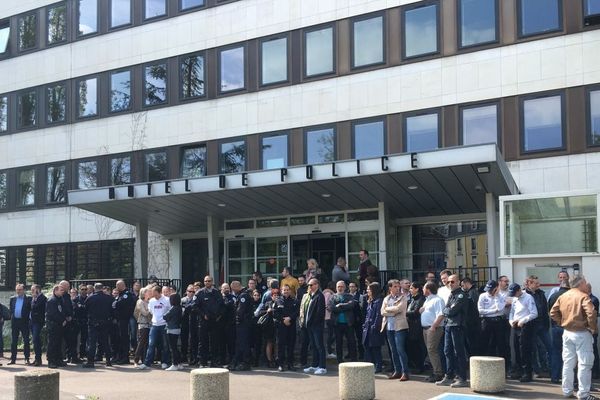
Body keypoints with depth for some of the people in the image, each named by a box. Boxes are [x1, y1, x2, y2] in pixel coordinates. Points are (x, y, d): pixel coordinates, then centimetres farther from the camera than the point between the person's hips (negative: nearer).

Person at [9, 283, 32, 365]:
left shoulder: (28, 299, -2)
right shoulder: (12, 299, 11)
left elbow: (31, 310, -3)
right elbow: (11, 310, 15)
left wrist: (27, 318, -9)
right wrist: (11, 318, 6)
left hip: (24, 322, -4)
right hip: (14, 322, 4)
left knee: (26, 341, -1)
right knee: (13, 341, 7)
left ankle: (27, 359, 4)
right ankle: (13, 359, 13)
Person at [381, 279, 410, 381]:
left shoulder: (403, 298, 0)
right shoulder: (386, 299, 14)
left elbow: (398, 308, -16)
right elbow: (382, 312, 2)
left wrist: (388, 309, -3)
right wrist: (394, 312, -9)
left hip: (399, 327, -5)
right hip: (389, 327, 5)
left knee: (400, 350, -10)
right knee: (393, 351, 10)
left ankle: (405, 372, -6)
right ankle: (397, 371, 18)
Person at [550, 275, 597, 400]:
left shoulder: (562, 296, 7)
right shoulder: (583, 296, -14)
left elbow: (553, 312, 9)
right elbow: (591, 313, -25)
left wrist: (562, 323, 11)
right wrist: (594, 328, -12)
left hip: (567, 333, 6)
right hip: (581, 333, -6)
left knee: (568, 363, 13)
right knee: (584, 364, 0)